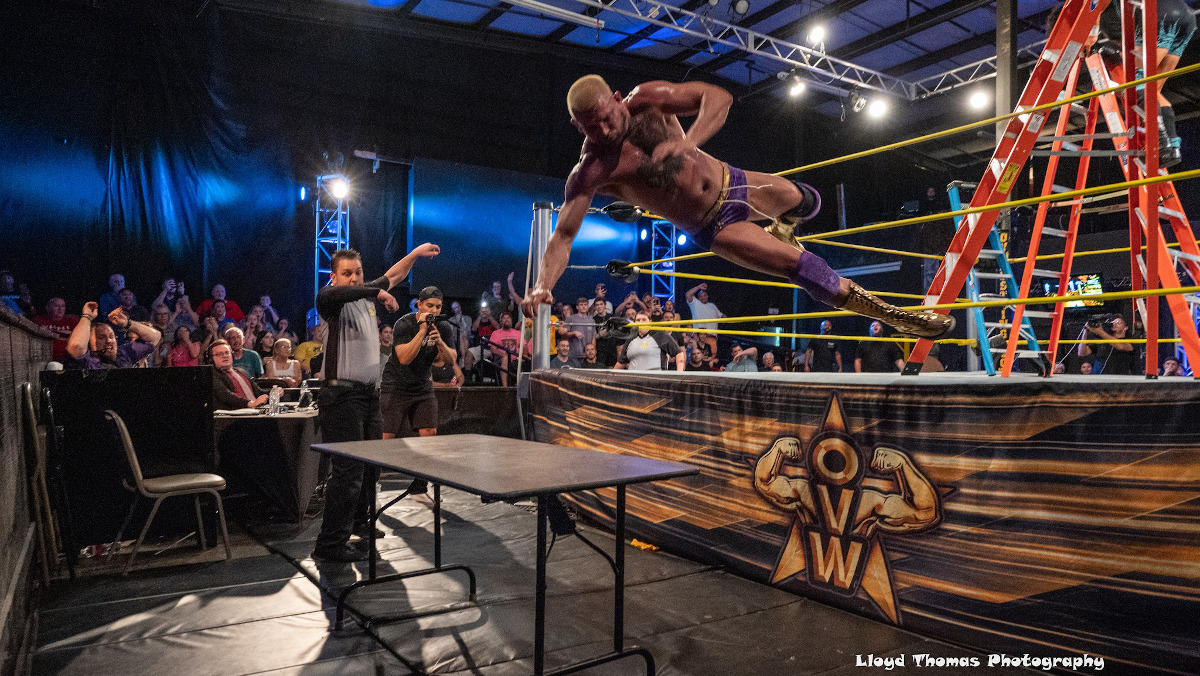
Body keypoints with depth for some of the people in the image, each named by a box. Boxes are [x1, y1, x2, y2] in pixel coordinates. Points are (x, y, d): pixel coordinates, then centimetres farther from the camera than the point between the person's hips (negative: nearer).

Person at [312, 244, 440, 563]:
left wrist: (415, 254, 29)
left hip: (368, 392, 8)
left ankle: (359, 522, 34)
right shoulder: (330, 299, -9)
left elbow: (392, 276, 30)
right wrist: (379, 293, -33)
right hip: (342, 395, -8)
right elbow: (334, 294, -34)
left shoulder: (367, 295, 13)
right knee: (348, 469, -10)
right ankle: (330, 543, -3)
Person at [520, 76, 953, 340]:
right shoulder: (590, 172, -24)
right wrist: (543, 287, -46)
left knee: (806, 202, 24)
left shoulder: (646, 100, -17)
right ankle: (893, 316, 4)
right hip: (712, 228, -4)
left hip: (729, 182, 5)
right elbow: (563, 235, -28)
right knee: (800, 266, -12)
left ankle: (780, 226, 62)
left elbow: (718, 97, -23)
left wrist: (687, 143, -41)